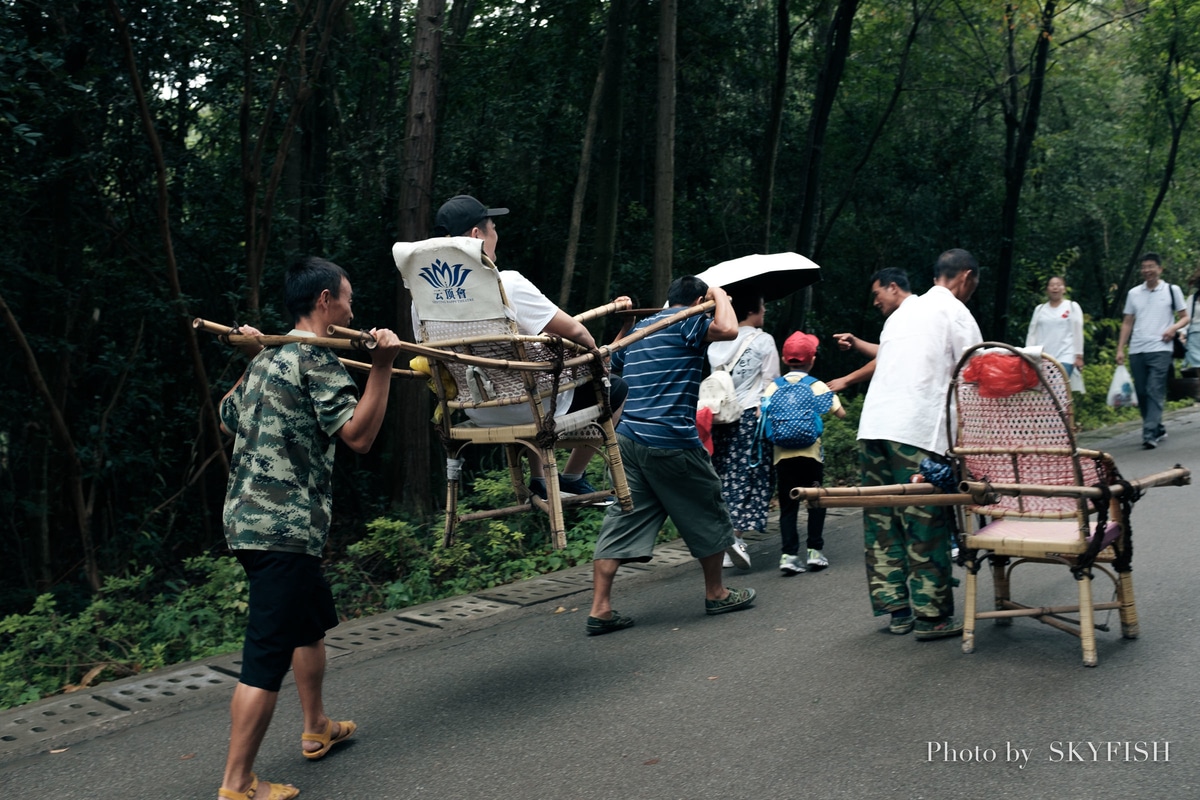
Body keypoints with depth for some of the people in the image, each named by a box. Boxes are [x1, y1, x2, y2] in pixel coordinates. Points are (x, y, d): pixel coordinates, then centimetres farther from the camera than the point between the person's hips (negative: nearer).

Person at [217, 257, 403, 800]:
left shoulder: (268, 357, 16)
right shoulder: (315, 358, -12)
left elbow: (227, 419, 29)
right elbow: (357, 435, -20)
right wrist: (382, 366, -23)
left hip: (250, 517, 11)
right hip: (284, 527, -11)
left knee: (313, 619, 26)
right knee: (267, 658, -6)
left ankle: (316, 730, 40)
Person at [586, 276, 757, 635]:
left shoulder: (640, 327, 19)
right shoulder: (686, 322, -5)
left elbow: (611, 363, 30)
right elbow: (728, 329, -21)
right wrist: (719, 294, -2)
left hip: (629, 437, 7)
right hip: (671, 441, -7)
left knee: (623, 520, 5)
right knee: (706, 514, 12)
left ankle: (600, 609, 0)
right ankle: (716, 594, 27)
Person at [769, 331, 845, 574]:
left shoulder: (774, 387, 4)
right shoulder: (818, 386, 0)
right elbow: (840, 413, -1)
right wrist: (833, 395, 17)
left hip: (783, 454, 2)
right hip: (810, 452, -1)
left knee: (787, 505, 5)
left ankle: (789, 554, -3)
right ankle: (815, 550, 10)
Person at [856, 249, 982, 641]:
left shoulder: (903, 311, 26)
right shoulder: (956, 312, 4)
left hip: (873, 423, 7)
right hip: (917, 430, -7)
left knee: (882, 521, 9)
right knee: (927, 525, -1)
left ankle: (896, 609, 16)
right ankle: (932, 615, 4)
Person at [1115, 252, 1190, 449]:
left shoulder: (1172, 290, 5)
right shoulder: (1133, 293, 13)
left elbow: (1185, 317, 9)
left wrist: (1174, 327, -13)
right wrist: (1120, 349, 7)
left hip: (1160, 349, -4)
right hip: (1136, 351, 4)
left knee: (1155, 392, -14)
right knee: (1141, 393, 7)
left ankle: (1150, 434, -18)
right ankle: (1159, 429, 23)